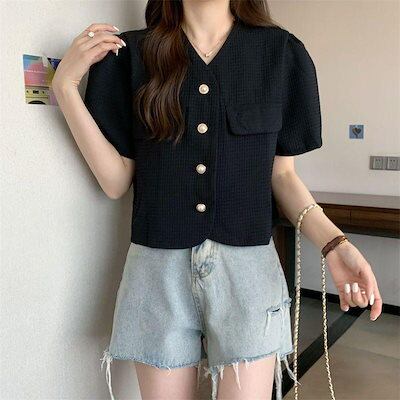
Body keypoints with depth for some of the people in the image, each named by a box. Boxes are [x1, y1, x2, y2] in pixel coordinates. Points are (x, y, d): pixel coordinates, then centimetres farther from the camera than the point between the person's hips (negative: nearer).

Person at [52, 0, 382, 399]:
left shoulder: (281, 52, 2)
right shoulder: (130, 53, 2)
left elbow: (282, 174, 5)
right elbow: (116, 181, 0)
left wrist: (334, 244, -10)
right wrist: (65, 87, -7)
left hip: (247, 267, 0)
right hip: (159, 269, 1)